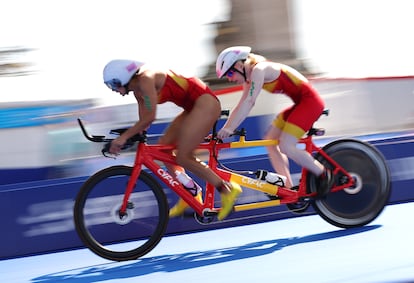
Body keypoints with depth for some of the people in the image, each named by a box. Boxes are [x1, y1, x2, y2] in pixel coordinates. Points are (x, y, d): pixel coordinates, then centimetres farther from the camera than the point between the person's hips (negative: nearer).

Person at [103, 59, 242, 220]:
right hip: (194, 107, 10)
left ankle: (227, 190, -5)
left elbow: (150, 117, -25)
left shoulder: (146, 79, -18)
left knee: (182, 157, -12)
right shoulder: (138, 90, 11)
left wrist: (124, 137, -23)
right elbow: (143, 121, 17)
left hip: (205, 103, -10)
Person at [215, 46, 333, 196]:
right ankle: (289, 188, 8)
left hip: (310, 100, -10)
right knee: (269, 141, 5)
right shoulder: (250, 78, 11)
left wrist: (228, 129, -28)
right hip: (300, 104, 10)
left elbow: (248, 103, -25)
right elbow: (240, 107, 11)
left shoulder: (259, 70, -17)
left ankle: (324, 174, -1)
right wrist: (223, 129, 2)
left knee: (285, 146, -17)